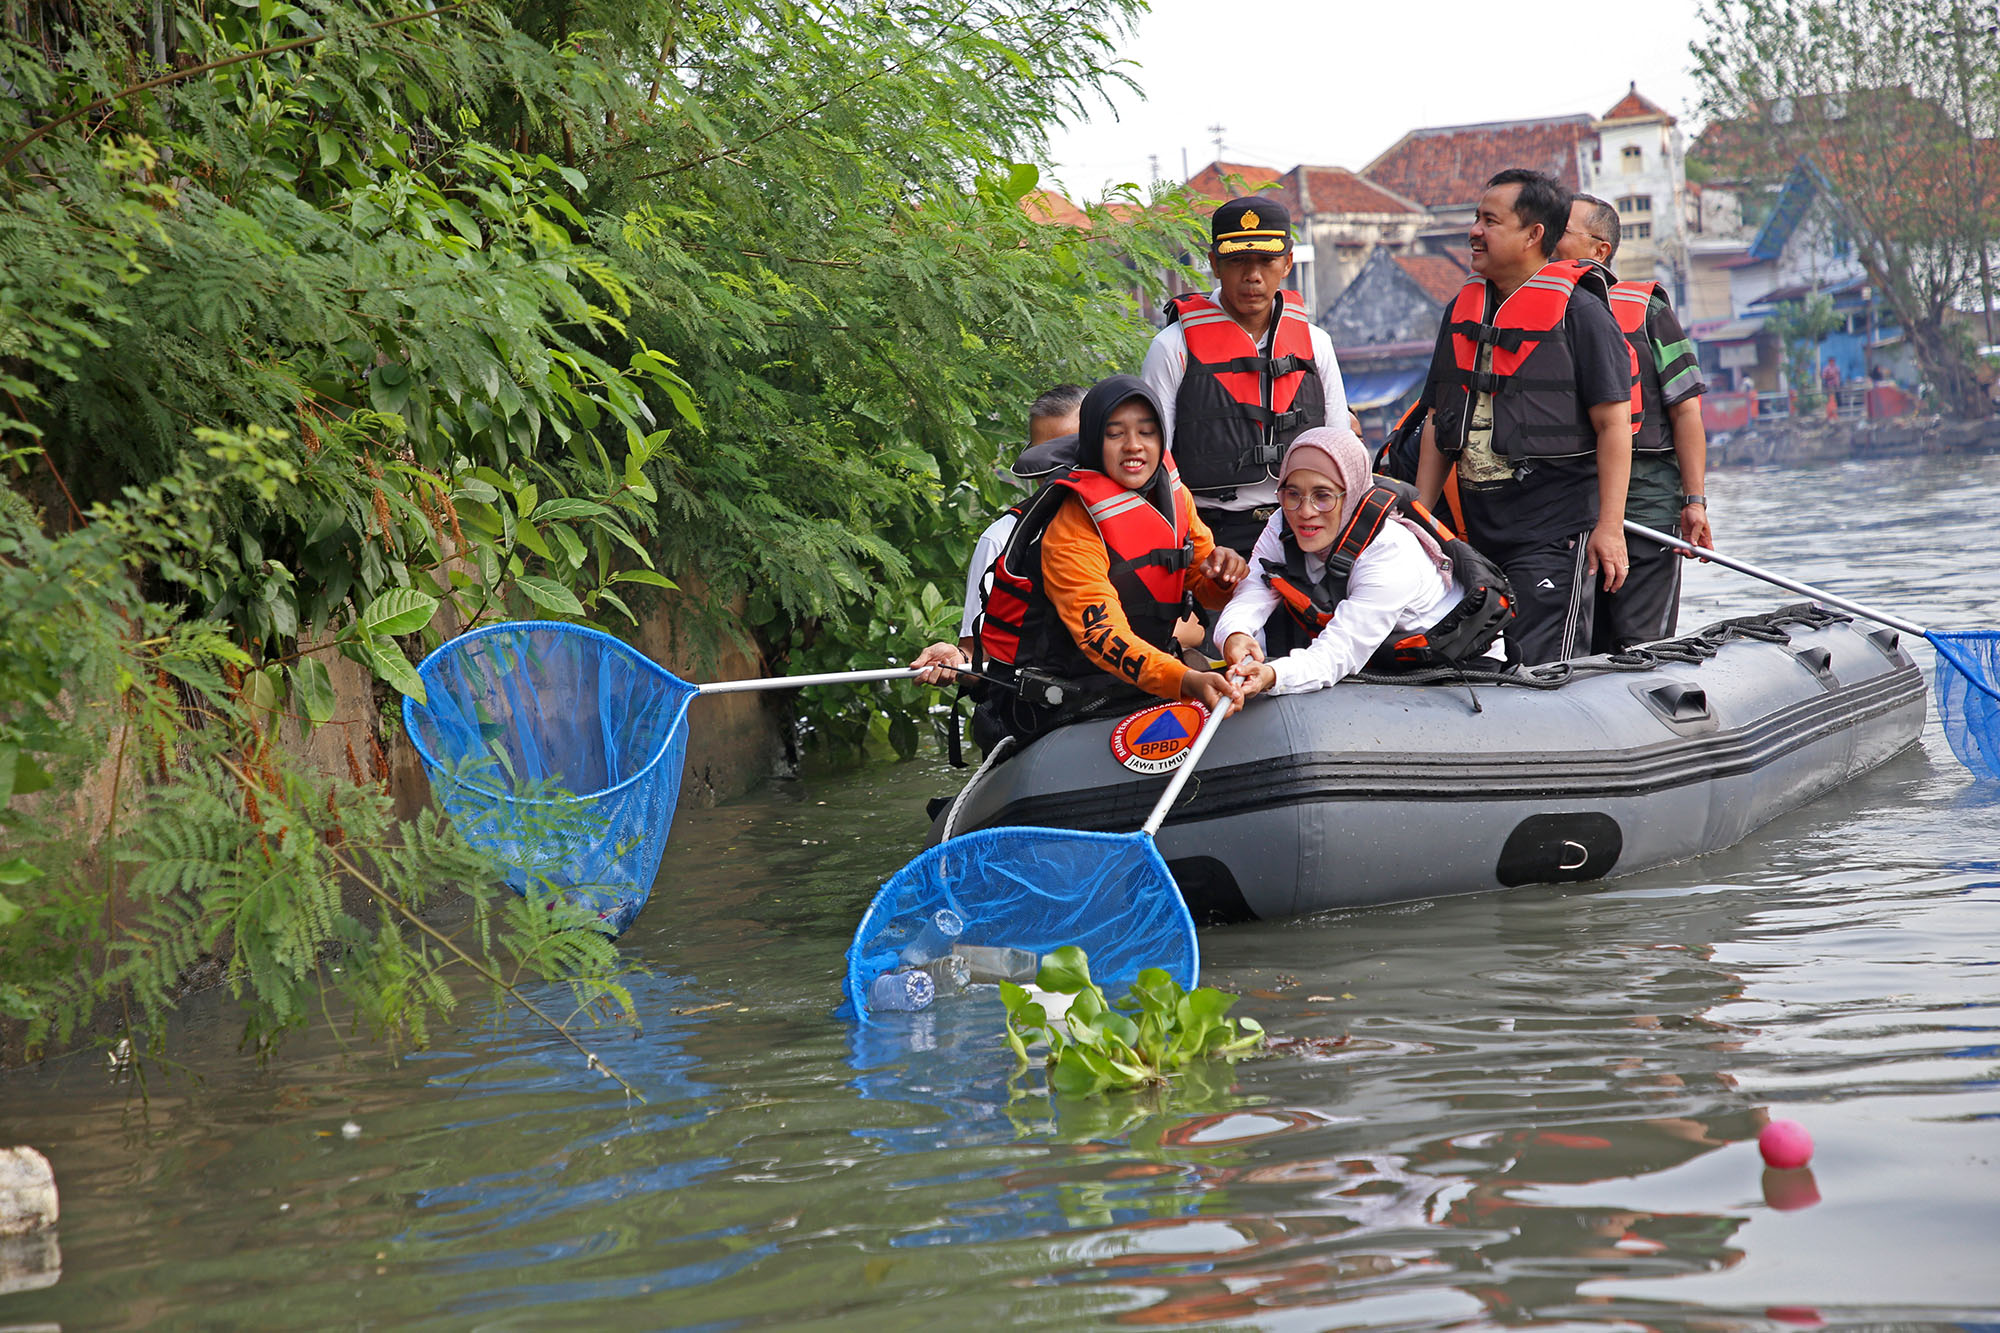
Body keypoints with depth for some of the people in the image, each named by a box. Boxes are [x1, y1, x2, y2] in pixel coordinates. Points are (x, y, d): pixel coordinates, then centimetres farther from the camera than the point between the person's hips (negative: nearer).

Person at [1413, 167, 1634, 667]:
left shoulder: (1579, 311, -7)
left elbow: (1614, 423, -10)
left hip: (1555, 531, -7)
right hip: (1475, 527, 7)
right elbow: (1438, 420, 19)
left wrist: (1610, 527, -16)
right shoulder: (1462, 310, 15)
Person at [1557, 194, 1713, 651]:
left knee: (1641, 649, -7)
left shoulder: (1645, 311, 1)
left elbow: (1685, 409, -2)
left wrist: (1695, 501, -9)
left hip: (1643, 497, -4)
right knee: (1582, 649, 7)